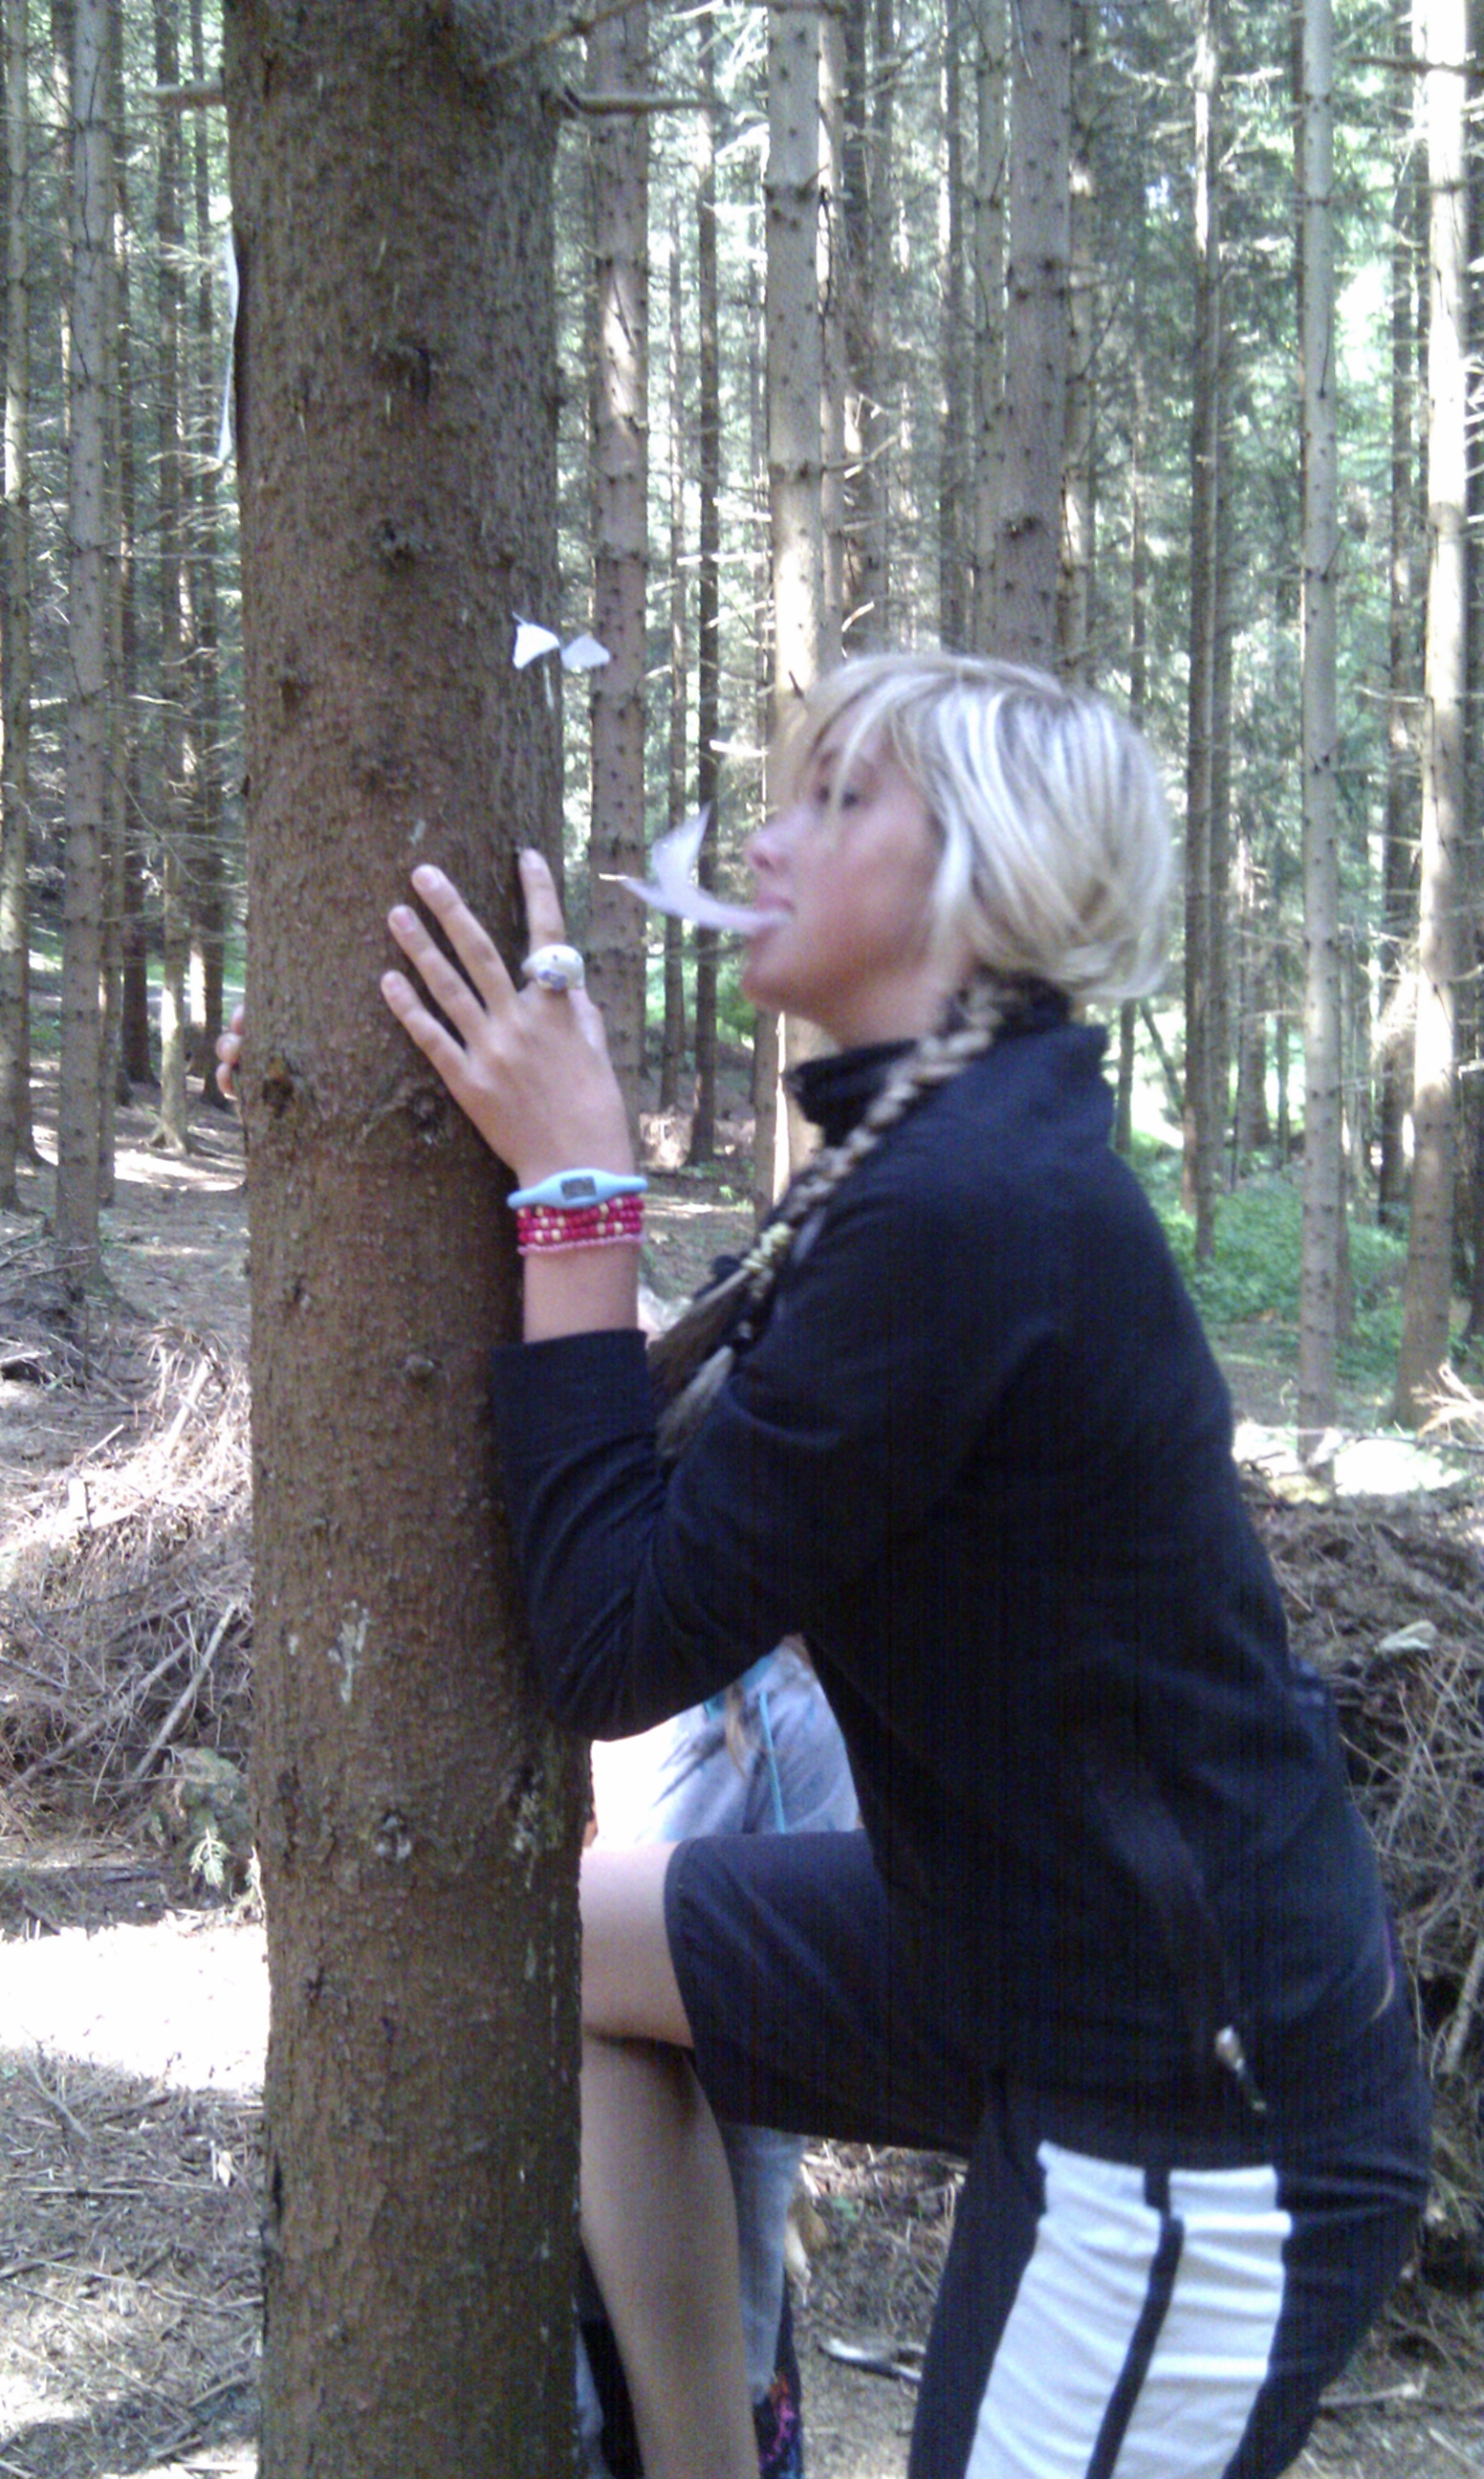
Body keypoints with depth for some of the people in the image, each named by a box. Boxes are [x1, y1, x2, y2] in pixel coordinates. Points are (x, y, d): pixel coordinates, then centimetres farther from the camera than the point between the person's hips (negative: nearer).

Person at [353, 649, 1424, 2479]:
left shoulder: (964, 1214, -26)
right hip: (1048, 1949, 9)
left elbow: (619, 1651, -21)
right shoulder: (965, 1149, 4)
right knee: (570, 1934, 16)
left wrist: (572, 1193, -19)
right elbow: (696, 1483, 10)